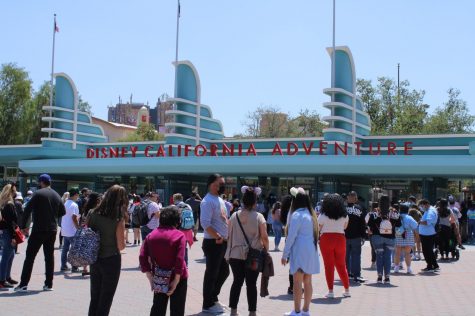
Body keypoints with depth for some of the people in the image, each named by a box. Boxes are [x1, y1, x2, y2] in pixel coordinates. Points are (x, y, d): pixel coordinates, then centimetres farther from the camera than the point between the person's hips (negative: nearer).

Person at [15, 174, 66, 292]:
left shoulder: (38, 194, -8)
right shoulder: (57, 196, 8)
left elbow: (27, 210, -11)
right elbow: (63, 212, 12)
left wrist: (23, 226, -5)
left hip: (39, 230, -5)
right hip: (52, 230, 5)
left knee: (30, 256, 0)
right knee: (49, 256, 10)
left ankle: (23, 284, -2)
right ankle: (48, 284, 10)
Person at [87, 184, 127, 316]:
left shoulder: (93, 214, -4)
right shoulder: (118, 220, -17)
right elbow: (121, 246, -14)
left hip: (94, 259, 5)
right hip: (111, 260, -4)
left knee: (94, 297, 19)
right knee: (106, 300, 10)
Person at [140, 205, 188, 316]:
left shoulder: (151, 235, 1)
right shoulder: (179, 235, -11)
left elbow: (142, 257, -4)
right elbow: (180, 260, -19)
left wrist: (150, 278, 0)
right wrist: (176, 281, -14)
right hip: (177, 278, -3)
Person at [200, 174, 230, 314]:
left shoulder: (220, 200, 15)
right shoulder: (208, 201, -16)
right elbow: (205, 223, -25)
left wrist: (228, 235, 11)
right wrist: (217, 237, -28)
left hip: (223, 242, 10)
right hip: (213, 243, -10)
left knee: (224, 271, 18)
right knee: (211, 274, 1)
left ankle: (213, 298, 32)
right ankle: (208, 305, 13)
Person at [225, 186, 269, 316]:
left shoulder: (234, 216, 0)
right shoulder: (258, 217, -10)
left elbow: (229, 235, 6)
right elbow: (264, 237, -10)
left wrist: (229, 253, 15)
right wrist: (266, 250, 6)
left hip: (236, 255, 3)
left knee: (237, 282, 12)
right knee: (251, 284, 4)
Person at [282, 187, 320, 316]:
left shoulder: (297, 215, -11)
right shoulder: (310, 214, 12)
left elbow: (291, 236, -13)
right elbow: (314, 234, 10)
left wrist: (285, 254, -8)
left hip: (300, 252, -8)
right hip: (311, 252, 8)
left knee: (297, 281, -4)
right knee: (307, 281, 11)